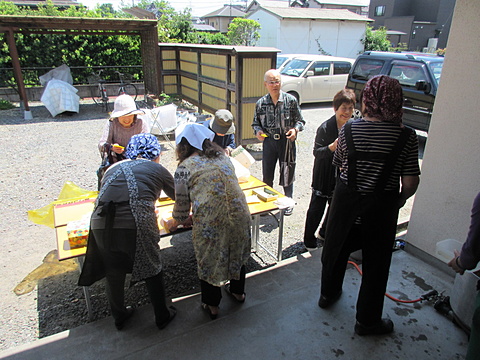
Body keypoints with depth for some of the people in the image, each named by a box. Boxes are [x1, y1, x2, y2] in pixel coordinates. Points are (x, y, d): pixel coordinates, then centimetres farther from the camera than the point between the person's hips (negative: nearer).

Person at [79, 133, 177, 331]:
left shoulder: (113, 168, 23)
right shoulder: (157, 169, 13)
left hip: (101, 224, 4)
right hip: (137, 224, -3)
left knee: (114, 272, 25)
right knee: (152, 270, 19)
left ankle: (119, 316, 45)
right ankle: (162, 316, 36)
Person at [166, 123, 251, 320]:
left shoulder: (184, 168, -1)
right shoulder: (222, 157, 14)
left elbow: (182, 204, 3)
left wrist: (175, 222, 26)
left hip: (210, 221, -5)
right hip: (239, 214, 5)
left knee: (208, 259, 18)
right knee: (236, 252, 27)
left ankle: (212, 305, 36)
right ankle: (238, 292, 49)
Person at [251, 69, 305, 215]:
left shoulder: (291, 100, -6)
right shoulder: (261, 103, 0)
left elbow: (300, 121, 1)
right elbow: (255, 123, 10)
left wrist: (295, 129, -19)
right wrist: (258, 131, -11)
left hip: (287, 141, -2)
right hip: (269, 141, 2)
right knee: (267, 175, 10)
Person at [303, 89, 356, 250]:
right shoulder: (325, 128, -17)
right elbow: (316, 152, -19)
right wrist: (332, 147, -34)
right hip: (324, 176, -6)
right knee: (317, 208, 3)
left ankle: (325, 232, 41)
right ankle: (309, 238, 22)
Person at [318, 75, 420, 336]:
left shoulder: (348, 130, -9)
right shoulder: (406, 136, -13)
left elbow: (339, 165, 4)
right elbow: (410, 183, -12)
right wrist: (400, 199, 8)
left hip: (346, 199, 2)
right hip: (382, 205, -1)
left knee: (336, 248, 22)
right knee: (376, 261, 14)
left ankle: (328, 294, 46)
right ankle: (367, 320, 30)